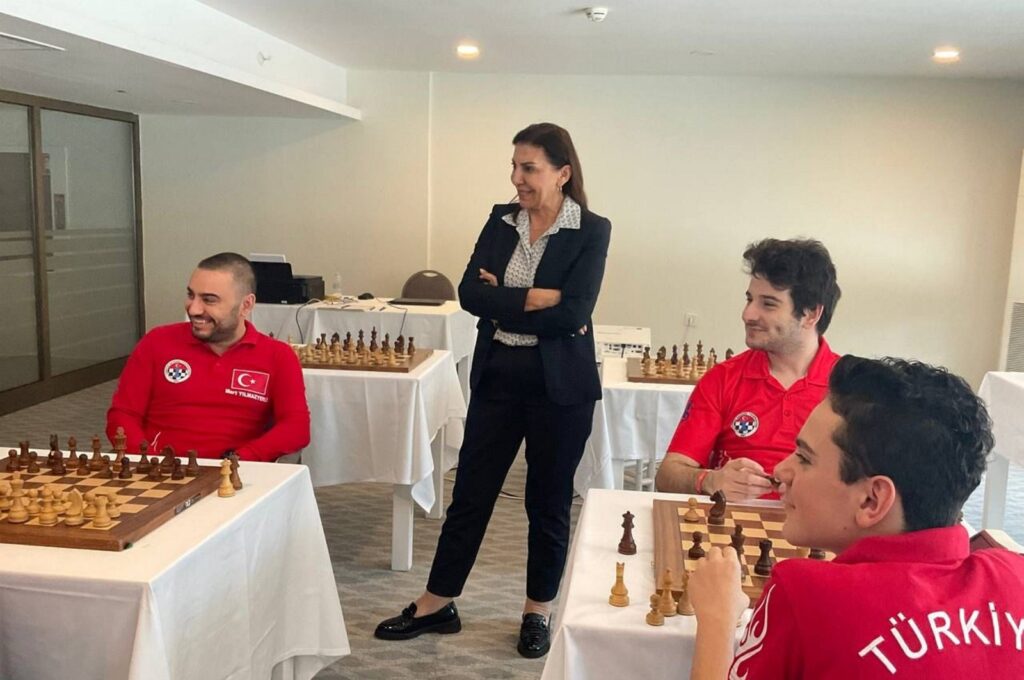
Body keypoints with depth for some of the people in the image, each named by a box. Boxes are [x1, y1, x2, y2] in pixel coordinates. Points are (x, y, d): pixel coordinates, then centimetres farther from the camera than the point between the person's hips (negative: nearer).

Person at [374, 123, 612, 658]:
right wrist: (537, 299, -16)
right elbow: (469, 293, -7)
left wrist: (502, 302, -12)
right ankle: (436, 605, 26)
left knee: (548, 499, 10)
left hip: (560, 384, -3)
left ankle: (538, 612, 29)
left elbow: (573, 314, -19)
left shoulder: (592, 231, -7)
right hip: (497, 376, 4)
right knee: (470, 491, 11)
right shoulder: (501, 220, 5)